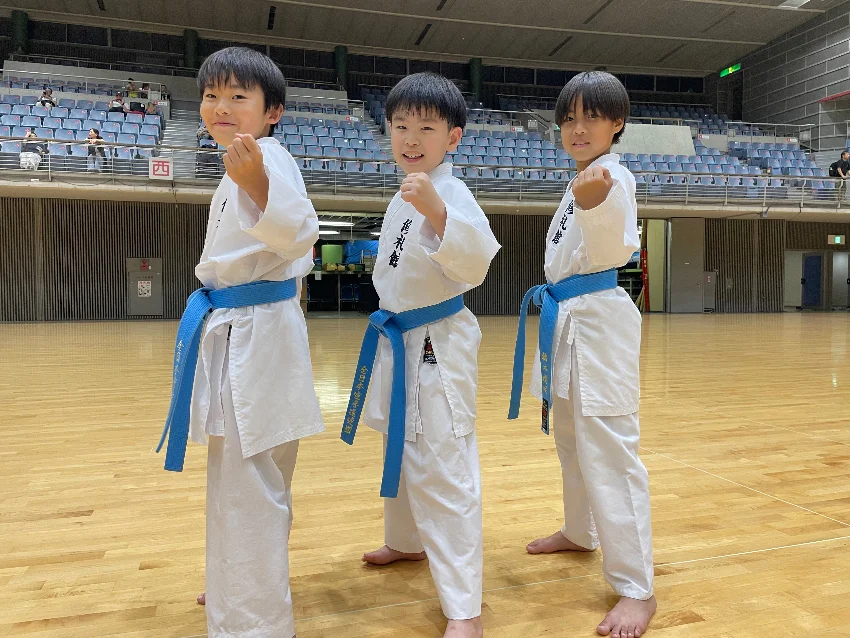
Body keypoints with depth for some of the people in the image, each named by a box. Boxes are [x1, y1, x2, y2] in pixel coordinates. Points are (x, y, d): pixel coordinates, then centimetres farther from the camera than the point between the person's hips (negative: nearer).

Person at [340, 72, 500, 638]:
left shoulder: (450, 194, -16)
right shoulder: (403, 200, 12)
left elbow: (476, 262, -33)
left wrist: (437, 211, -45)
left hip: (439, 343, -9)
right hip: (400, 341, 10)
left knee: (442, 469, -8)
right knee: (402, 451, 24)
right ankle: (408, 542, 48)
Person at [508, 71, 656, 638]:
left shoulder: (614, 177, -12)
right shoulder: (582, 180, 16)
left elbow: (611, 253, -26)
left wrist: (595, 206, -42)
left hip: (599, 321, -10)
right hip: (567, 319, 10)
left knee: (608, 453, -9)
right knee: (571, 439, 21)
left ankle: (637, 589, 1)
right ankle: (581, 532, 41)